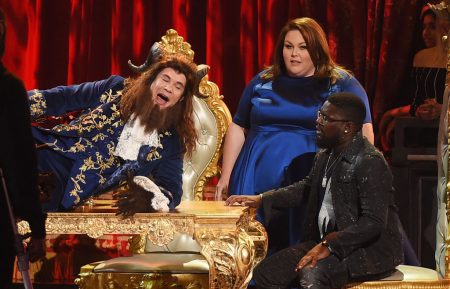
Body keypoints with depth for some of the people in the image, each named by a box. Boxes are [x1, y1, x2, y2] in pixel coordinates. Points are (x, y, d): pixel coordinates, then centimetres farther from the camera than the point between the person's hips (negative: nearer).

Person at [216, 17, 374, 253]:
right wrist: (225, 177, 12)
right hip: (256, 185, 3)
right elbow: (238, 128, 19)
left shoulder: (342, 84, 5)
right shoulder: (262, 83, 14)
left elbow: (363, 132, -1)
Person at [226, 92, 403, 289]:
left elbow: (374, 222, -25)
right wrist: (261, 199, 18)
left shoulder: (371, 162, -19)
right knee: (265, 273, -4)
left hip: (371, 249, -9)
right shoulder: (326, 155, 9)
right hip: (327, 241, 9)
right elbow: (307, 187, 29)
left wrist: (328, 245, -28)